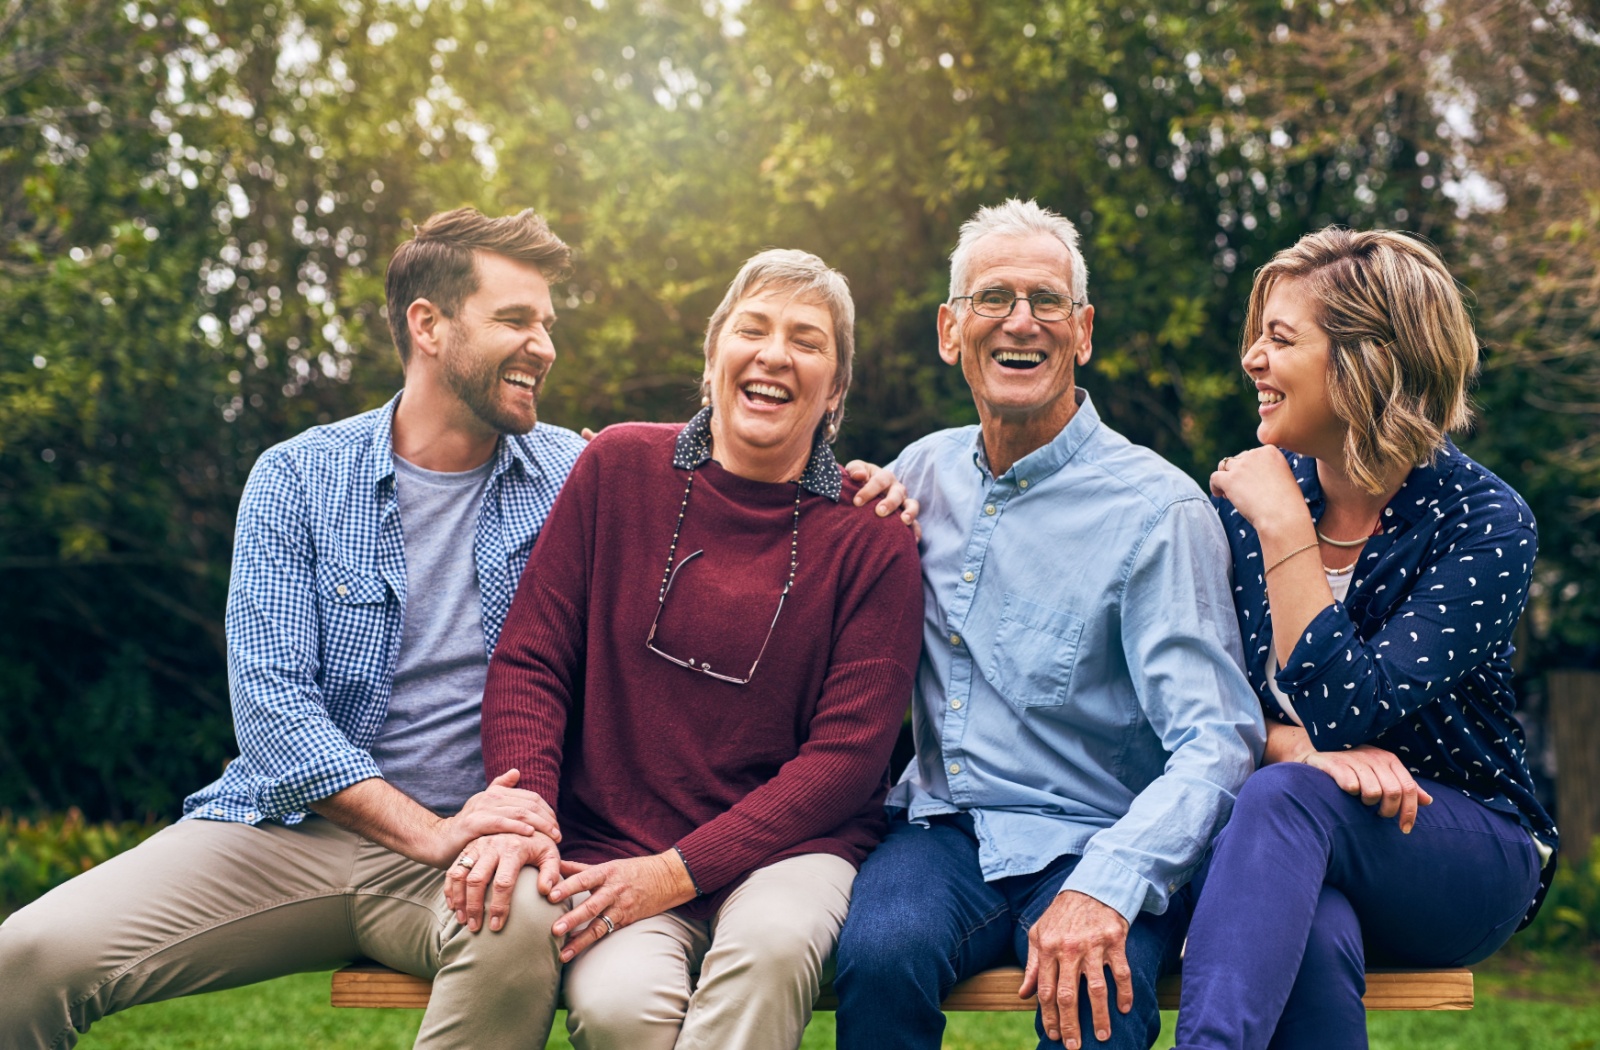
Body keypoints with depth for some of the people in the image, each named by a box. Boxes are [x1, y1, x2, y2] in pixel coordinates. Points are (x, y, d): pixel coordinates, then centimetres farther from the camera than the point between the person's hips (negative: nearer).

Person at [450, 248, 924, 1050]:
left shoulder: (870, 536, 0)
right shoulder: (620, 467, 5)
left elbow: (848, 753, -6)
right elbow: (530, 662, 5)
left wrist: (676, 872, -15)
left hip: (788, 844, 0)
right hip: (609, 841, 1)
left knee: (772, 942, -35)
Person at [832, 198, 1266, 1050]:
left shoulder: (1158, 510, -7)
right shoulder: (921, 474, 10)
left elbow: (1215, 744, -15)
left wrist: (1104, 888, -30)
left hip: (1085, 844, -3)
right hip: (941, 829, 4)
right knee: (882, 950, -30)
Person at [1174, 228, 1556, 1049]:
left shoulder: (1483, 523, -12)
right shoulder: (1246, 496, 2)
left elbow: (1348, 712, -21)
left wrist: (1285, 528, -21)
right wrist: (1302, 748, -20)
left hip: (1463, 857, -2)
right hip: (1297, 852, 3)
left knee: (1287, 797, -36)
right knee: (1312, 936, -37)